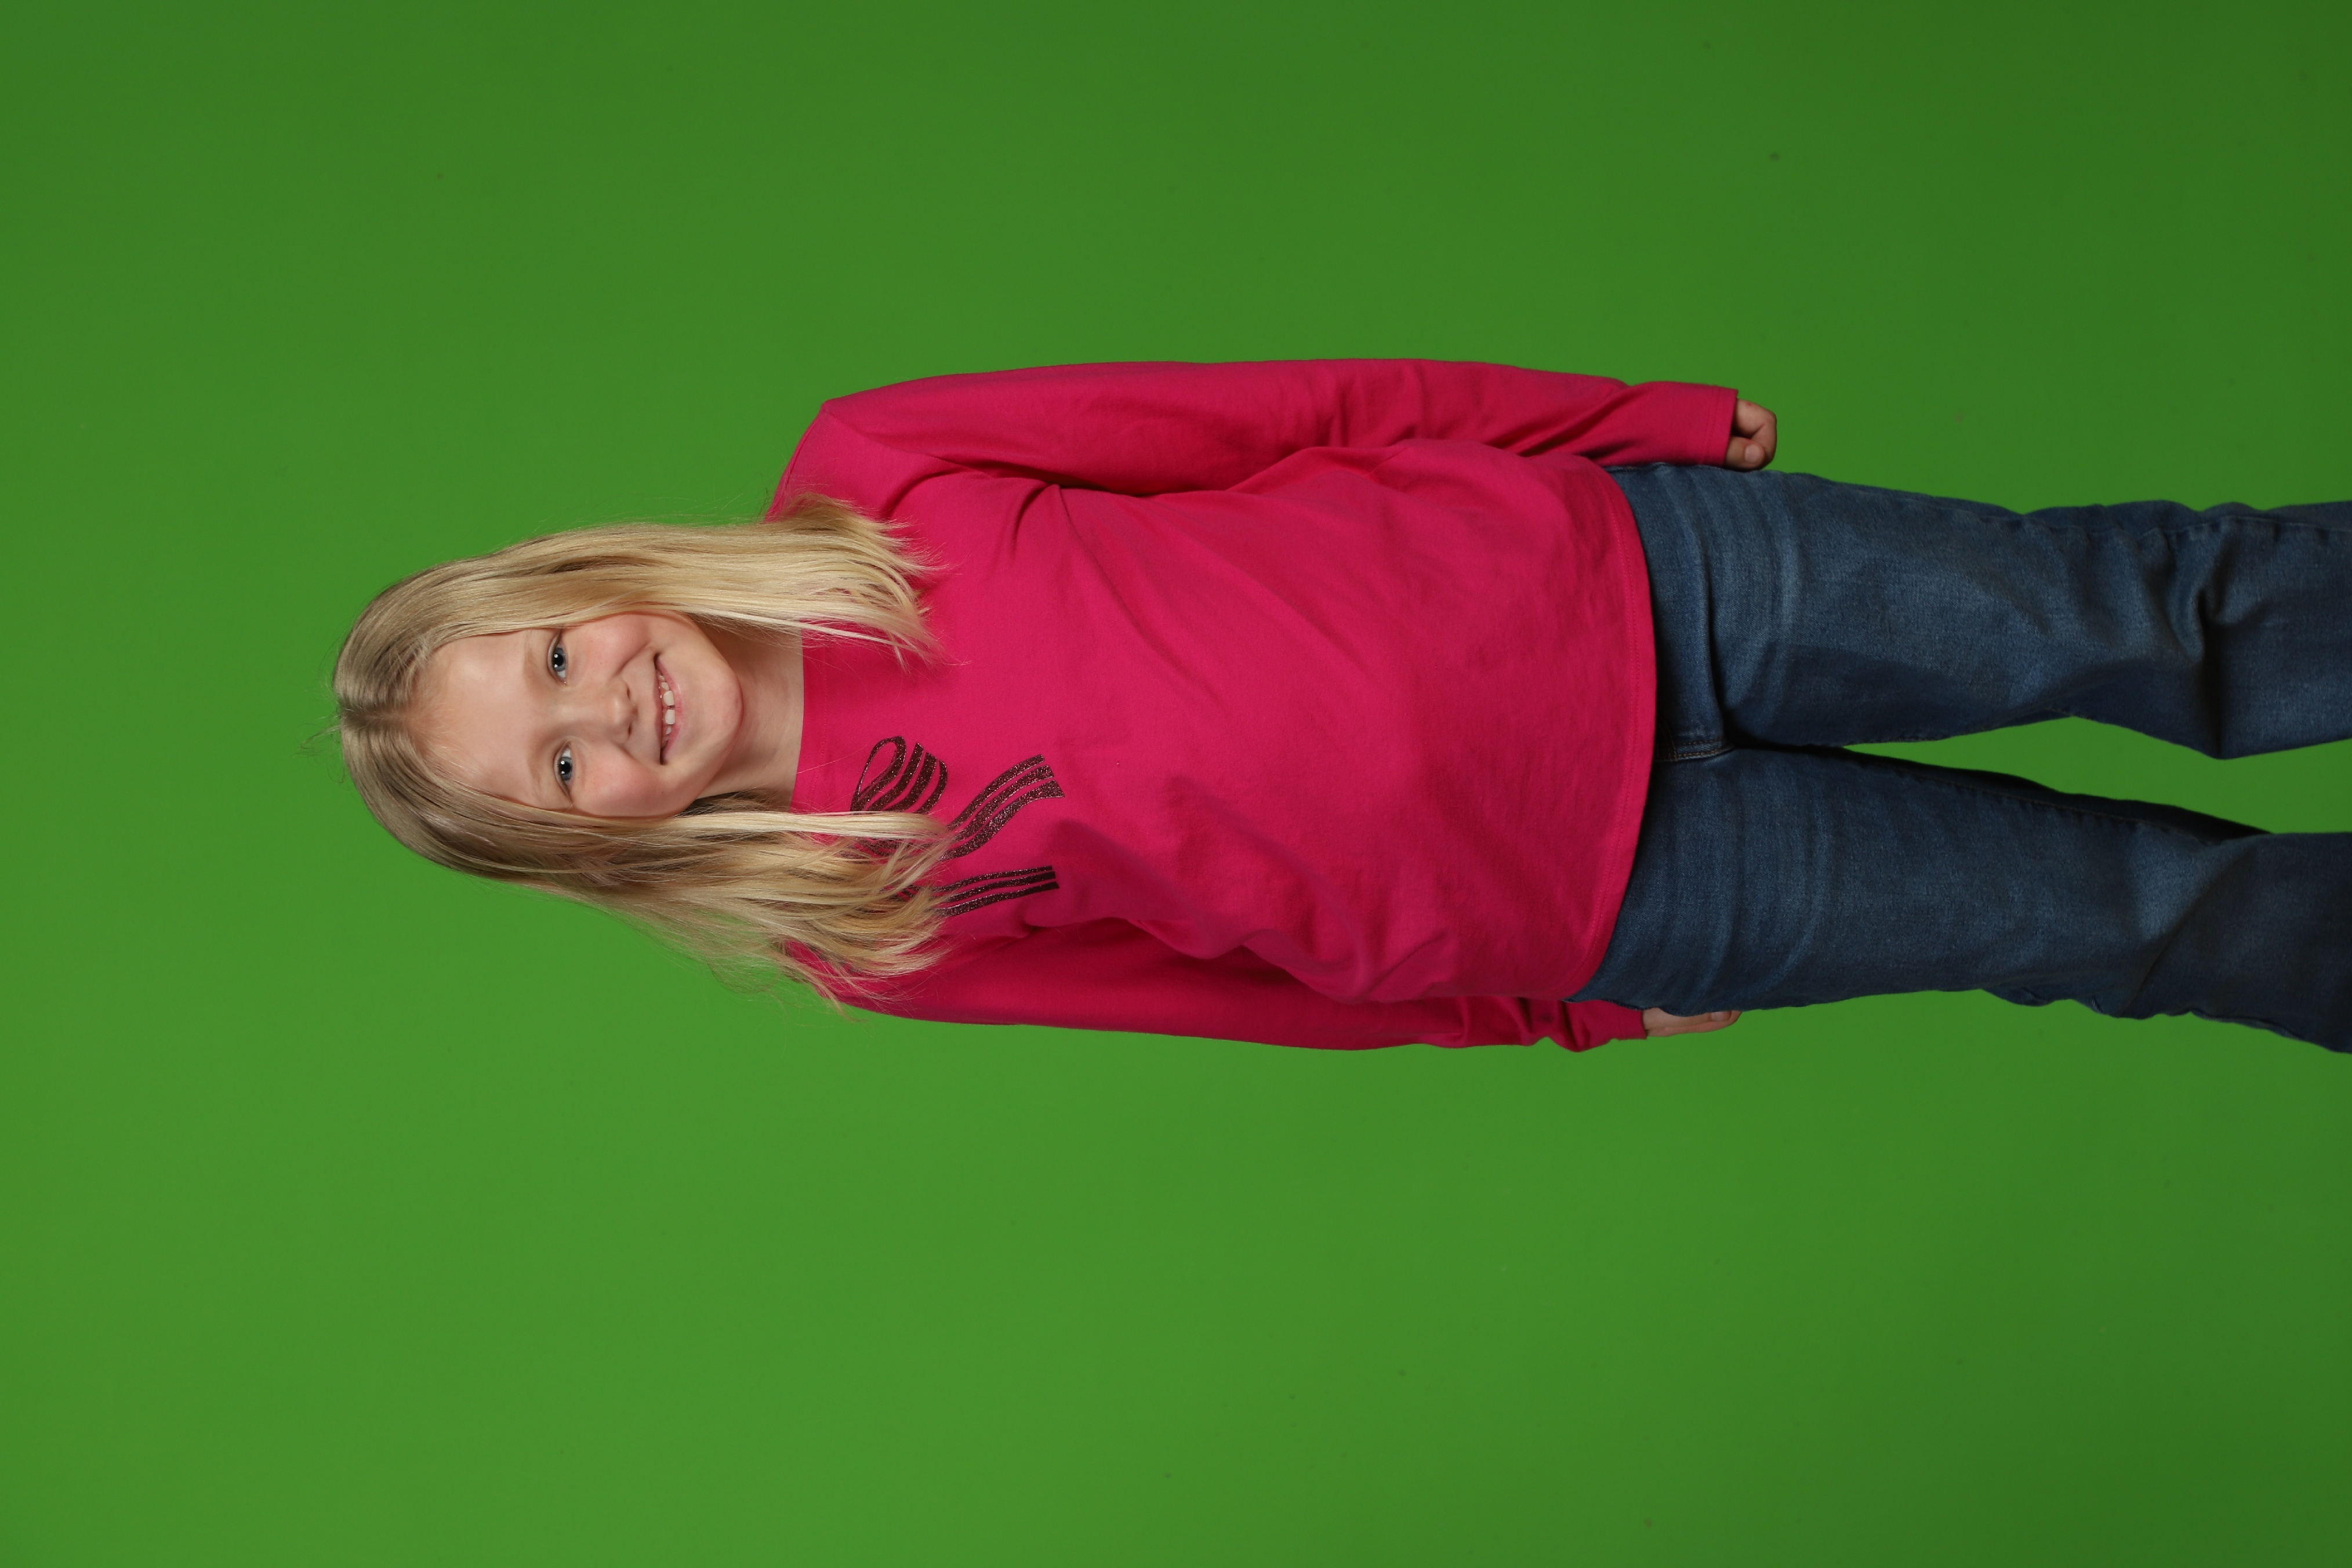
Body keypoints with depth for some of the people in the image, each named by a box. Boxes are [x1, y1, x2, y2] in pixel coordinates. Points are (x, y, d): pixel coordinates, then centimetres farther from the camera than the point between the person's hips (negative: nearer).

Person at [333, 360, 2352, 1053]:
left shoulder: (861, 481, -7)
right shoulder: (850, 943, -5)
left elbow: (1261, 409, -2)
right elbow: (1212, 959, 4)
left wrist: (1633, 415, 1)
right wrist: (1554, 1014, 9)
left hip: (1583, 572, 1)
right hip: (1594, 894, -1)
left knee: (2111, 608, -2)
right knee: (2131, 915, 4)